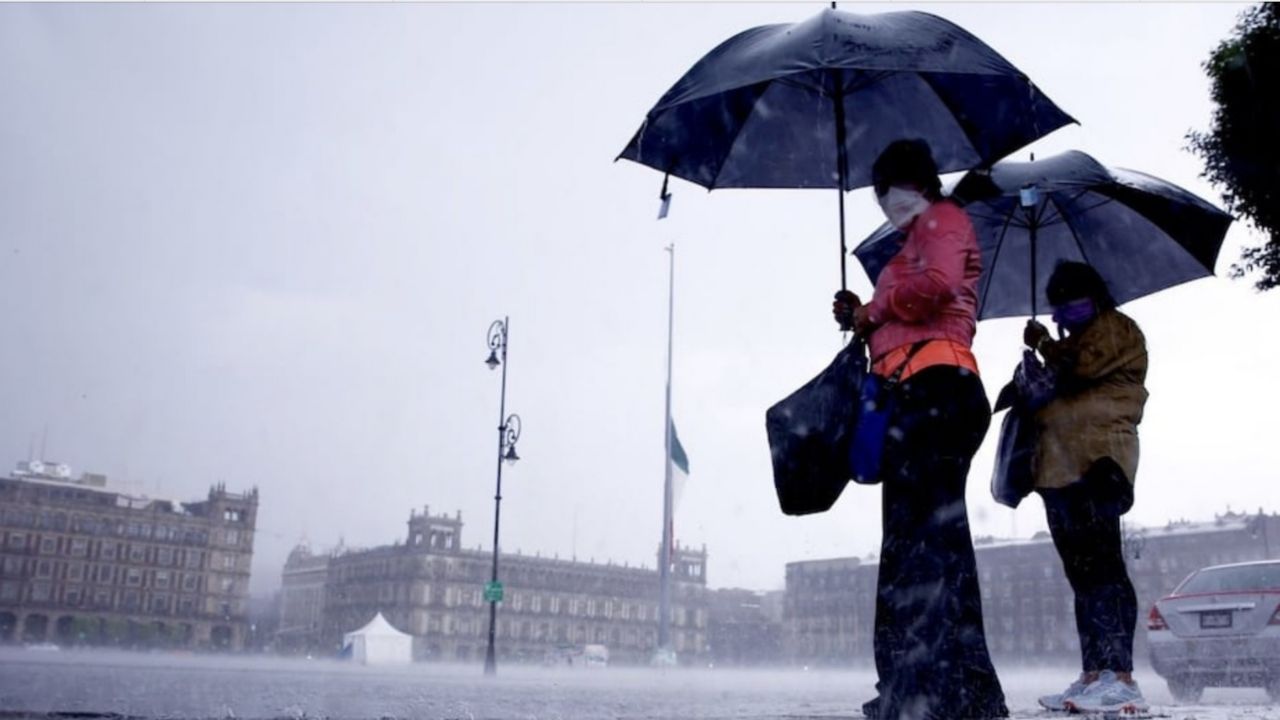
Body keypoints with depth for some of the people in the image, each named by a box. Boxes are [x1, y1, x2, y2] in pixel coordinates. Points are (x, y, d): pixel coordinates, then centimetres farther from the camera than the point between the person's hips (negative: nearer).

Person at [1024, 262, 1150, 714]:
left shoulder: (1115, 328, 5)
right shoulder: (1079, 340, 31)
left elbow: (1080, 365, -12)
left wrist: (1044, 344, 4)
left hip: (1096, 460, -10)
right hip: (1063, 469, 10)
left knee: (1100, 566, -17)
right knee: (1082, 570, 6)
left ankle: (1120, 677, -21)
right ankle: (1095, 674, 7)